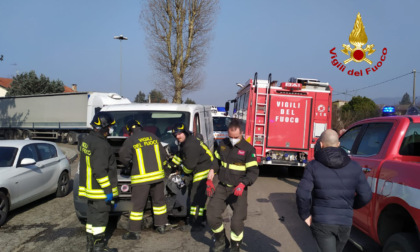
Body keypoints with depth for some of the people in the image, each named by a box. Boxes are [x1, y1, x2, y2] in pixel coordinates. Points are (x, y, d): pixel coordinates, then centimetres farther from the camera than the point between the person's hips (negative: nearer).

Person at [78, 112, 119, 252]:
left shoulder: (86, 140, 9)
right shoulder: (101, 145, -23)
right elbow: (100, 171, -26)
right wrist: (108, 190, -21)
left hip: (89, 187, 10)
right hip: (100, 189, -9)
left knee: (92, 215, 18)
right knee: (100, 217, 2)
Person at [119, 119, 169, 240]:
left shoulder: (130, 140, -5)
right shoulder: (153, 137, 8)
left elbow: (124, 157, 0)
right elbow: (163, 155, 12)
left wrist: (128, 164, 21)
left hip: (141, 177, -4)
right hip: (157, 174, 5)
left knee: (137, 205, 4)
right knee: (159, 201, 18)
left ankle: (134, 231, 9)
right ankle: (161, 226, 27)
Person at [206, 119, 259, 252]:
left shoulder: (248, 149, -12)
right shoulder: (222, 144, 4)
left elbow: (253, 171, -12)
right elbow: (216, 162, 16)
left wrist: (243, 184, -26)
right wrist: (210, 179, 9)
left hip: (238, 190, -4)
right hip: (222, 187, 4)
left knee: (237, 221, -5)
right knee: (212, 215, 0)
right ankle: (221, 241, 26)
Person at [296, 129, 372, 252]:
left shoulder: (314, 166, -8)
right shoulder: (354, 167, 1)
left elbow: (302, 193, -18)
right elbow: (366, 195, 1)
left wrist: (305, 215, -4)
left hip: (321, 222, -4)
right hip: (345, 222, 4)